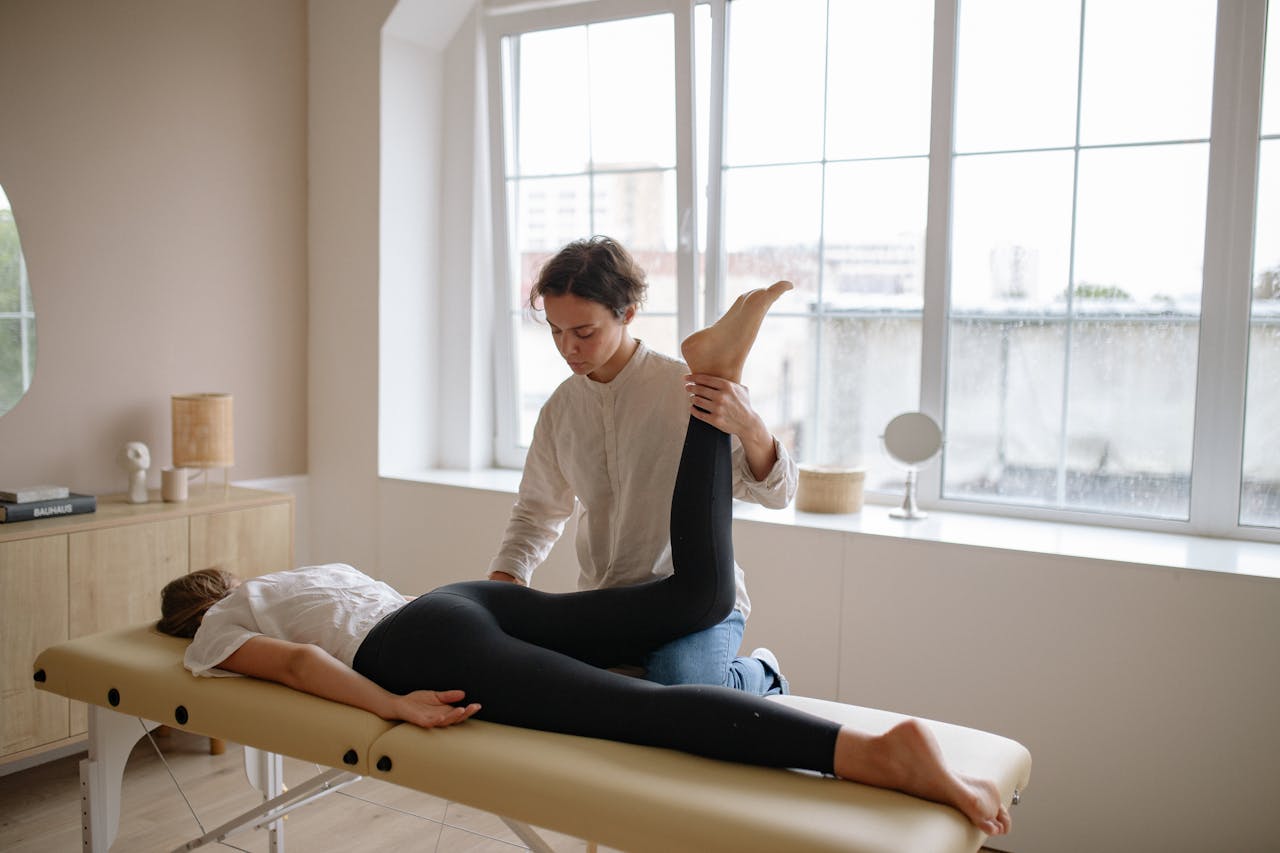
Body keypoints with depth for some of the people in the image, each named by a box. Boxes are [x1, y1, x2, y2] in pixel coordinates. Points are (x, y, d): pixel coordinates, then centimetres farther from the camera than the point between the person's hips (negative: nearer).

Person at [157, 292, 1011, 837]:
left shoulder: (214, 635, 17)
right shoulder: (310, 572, 38)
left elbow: (297, 659, -2)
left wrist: (393, 706, -11)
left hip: (425, 649, -6)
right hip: (462, 599, 6)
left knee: (650, 711, -26)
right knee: (699, 592, -2)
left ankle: (883, 754, -41)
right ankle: (710, 378, -14)